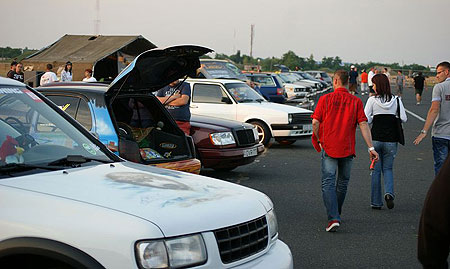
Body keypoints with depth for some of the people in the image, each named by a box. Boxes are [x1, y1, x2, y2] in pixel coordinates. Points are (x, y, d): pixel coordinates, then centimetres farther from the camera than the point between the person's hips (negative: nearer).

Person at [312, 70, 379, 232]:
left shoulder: (325, 99, -3)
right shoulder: (356, 102, 1)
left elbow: (315, 122, -5)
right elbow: (363, 124, -6)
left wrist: (319, 140, 11)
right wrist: (371, 148, -7)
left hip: (329, 147, -2)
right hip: (348, 149, 2)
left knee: (328, 183, -4)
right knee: (342, 182, 19)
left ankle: (333, 218, -19)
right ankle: (336, 213, 34)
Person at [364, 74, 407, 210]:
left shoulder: (372, 100, -7)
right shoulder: (396, 100, -1)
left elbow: (366, 120, -10)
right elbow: (404, 119, -3)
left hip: (376, 139, -1)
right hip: (391, 140, 1)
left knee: (376, 170, 10)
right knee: (387, 168, 16)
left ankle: (376, 202, 12)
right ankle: (389, 193, -10)